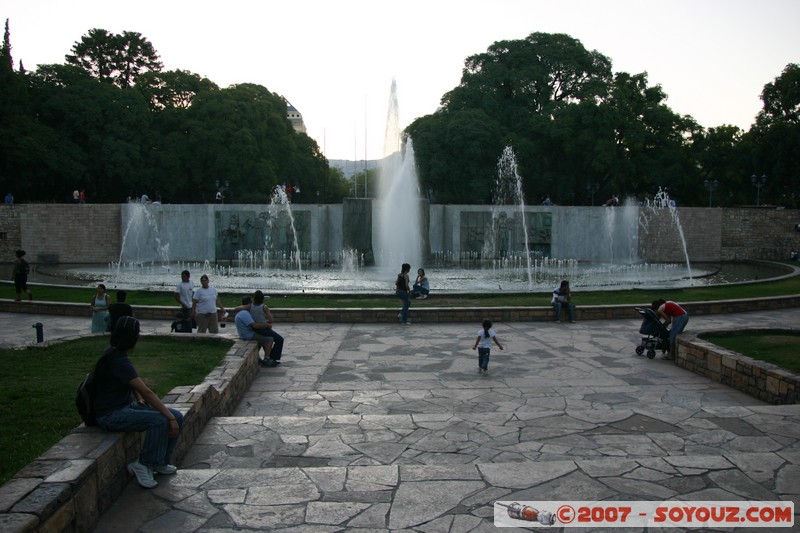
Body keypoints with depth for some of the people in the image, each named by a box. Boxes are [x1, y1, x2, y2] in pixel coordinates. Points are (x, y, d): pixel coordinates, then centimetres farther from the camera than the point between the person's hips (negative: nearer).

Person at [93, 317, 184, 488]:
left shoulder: (116, 354, 6)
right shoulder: (118, 361, -24)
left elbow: (134, 383, 22)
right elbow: (146, 392, -27)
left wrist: (140, 400, 5)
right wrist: (170, 417, -25)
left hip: (127, 406, 9)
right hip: (112, 415, -9)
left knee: (177, 417, -4)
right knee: (160, 420, -30)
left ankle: (160, 462, 10)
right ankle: (143, 465, -10)